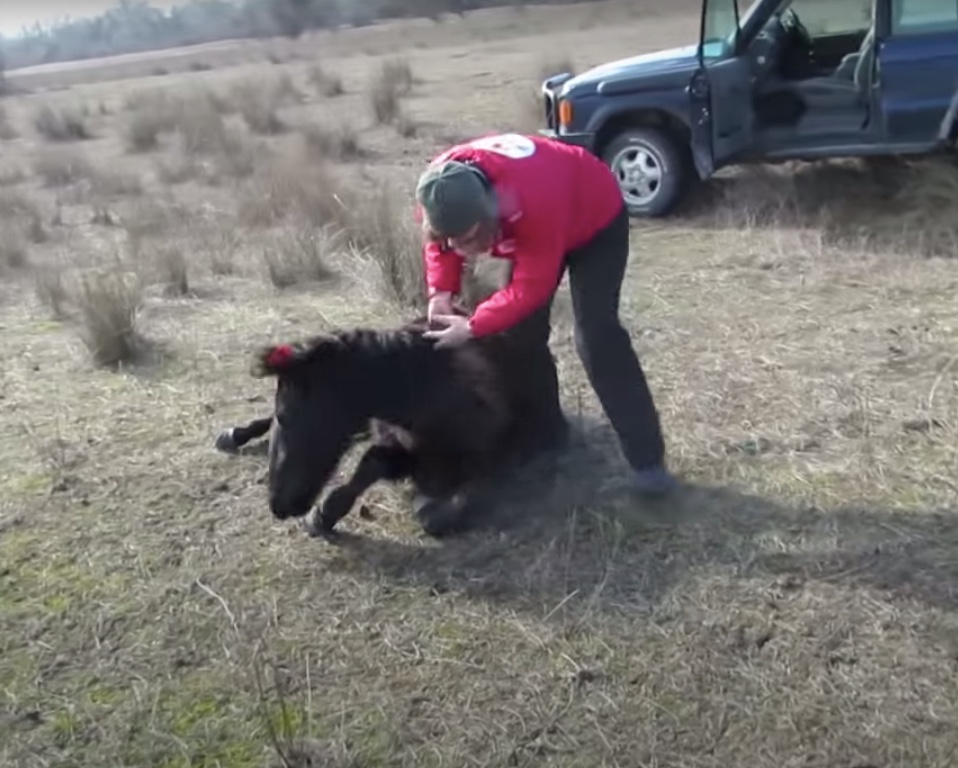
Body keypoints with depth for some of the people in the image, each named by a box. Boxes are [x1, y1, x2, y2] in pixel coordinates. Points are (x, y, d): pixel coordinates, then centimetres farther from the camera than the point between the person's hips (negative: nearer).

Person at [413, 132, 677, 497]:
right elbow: (440, 241, -6)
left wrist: (472, 327, -38)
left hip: (597, 220, -6)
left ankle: (647, 459, -12)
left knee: (596, 334, -17)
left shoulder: (532, 203, -46)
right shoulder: (441, 188, -28)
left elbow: (531, 288, -36)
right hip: (527, 221, 7)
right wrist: (441, 292, -21)